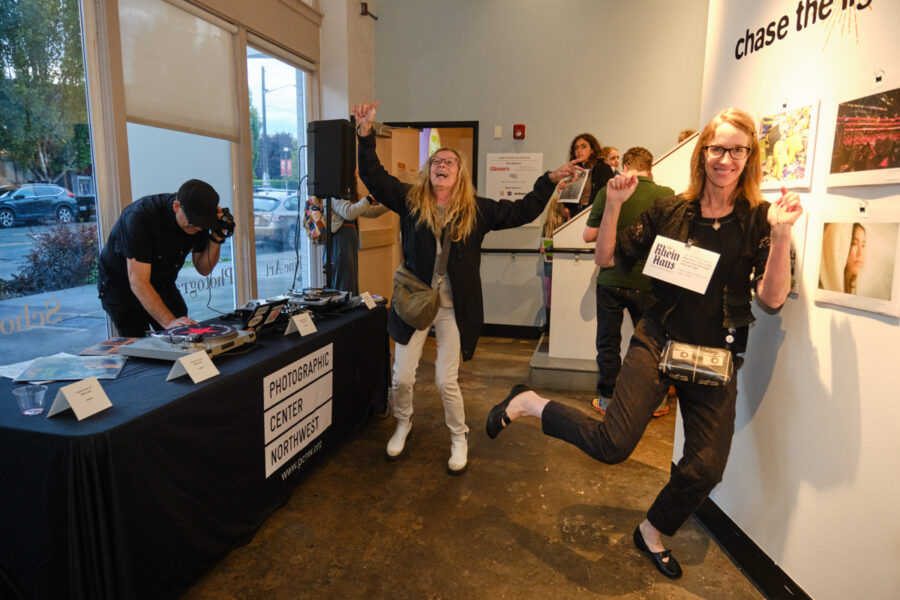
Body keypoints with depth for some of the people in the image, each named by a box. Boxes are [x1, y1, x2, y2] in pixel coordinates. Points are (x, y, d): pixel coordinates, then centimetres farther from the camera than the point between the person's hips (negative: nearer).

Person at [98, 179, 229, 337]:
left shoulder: (198, 218, -15)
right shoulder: (139, 217, -33)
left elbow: (204, 269, -5)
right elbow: (138, 282, -36)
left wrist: (217, 238, -23)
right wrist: (169, 322, -45)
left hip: (162, 284, 5)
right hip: (122, 287, -5)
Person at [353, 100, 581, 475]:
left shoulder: (476, 210, 0)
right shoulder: (411, 201, 0)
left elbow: (522, 211, 4)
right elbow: (373, 176, -4)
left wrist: (550, 180, -2)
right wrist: (365, 132, -13)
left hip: (454, 307, -1)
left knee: (446, 381, 3)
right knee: (401, 378, 6)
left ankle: (459, 437, 29)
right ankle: (403, 423, 38)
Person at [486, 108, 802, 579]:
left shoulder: (758, 221, -1)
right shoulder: (669, 212, 0)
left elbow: (772, 298, -10)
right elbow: (607, 258, 1)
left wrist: (782, 235, -22)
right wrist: (613, 205, -11)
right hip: (657, 342, -2)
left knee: (705, 468, 4)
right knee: (613, 444, -16)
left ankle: (653, 532, 33)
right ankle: (529, 403, 7)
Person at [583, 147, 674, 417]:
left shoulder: (607, 192, -7)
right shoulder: (666, 194, -7)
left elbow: (589, 235, -4)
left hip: (611, 280, 0)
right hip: (646, 282, 1)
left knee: (608, 343, 13)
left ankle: (607, 399, 22)